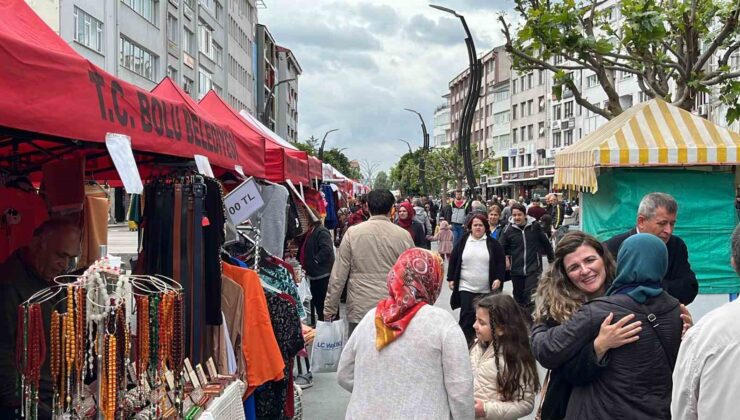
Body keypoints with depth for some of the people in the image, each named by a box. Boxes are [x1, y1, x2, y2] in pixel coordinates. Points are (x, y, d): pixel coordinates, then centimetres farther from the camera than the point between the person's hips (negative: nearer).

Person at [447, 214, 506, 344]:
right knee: (467, 315, -6)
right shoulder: (462, 242, 4)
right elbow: (453, 261, 8)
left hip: (487, 289, 1)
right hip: (466, 287, 0)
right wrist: (451, 279, 4)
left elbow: (501, 262, 3)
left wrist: (499, 279, -8)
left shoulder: (493, 244, 2)